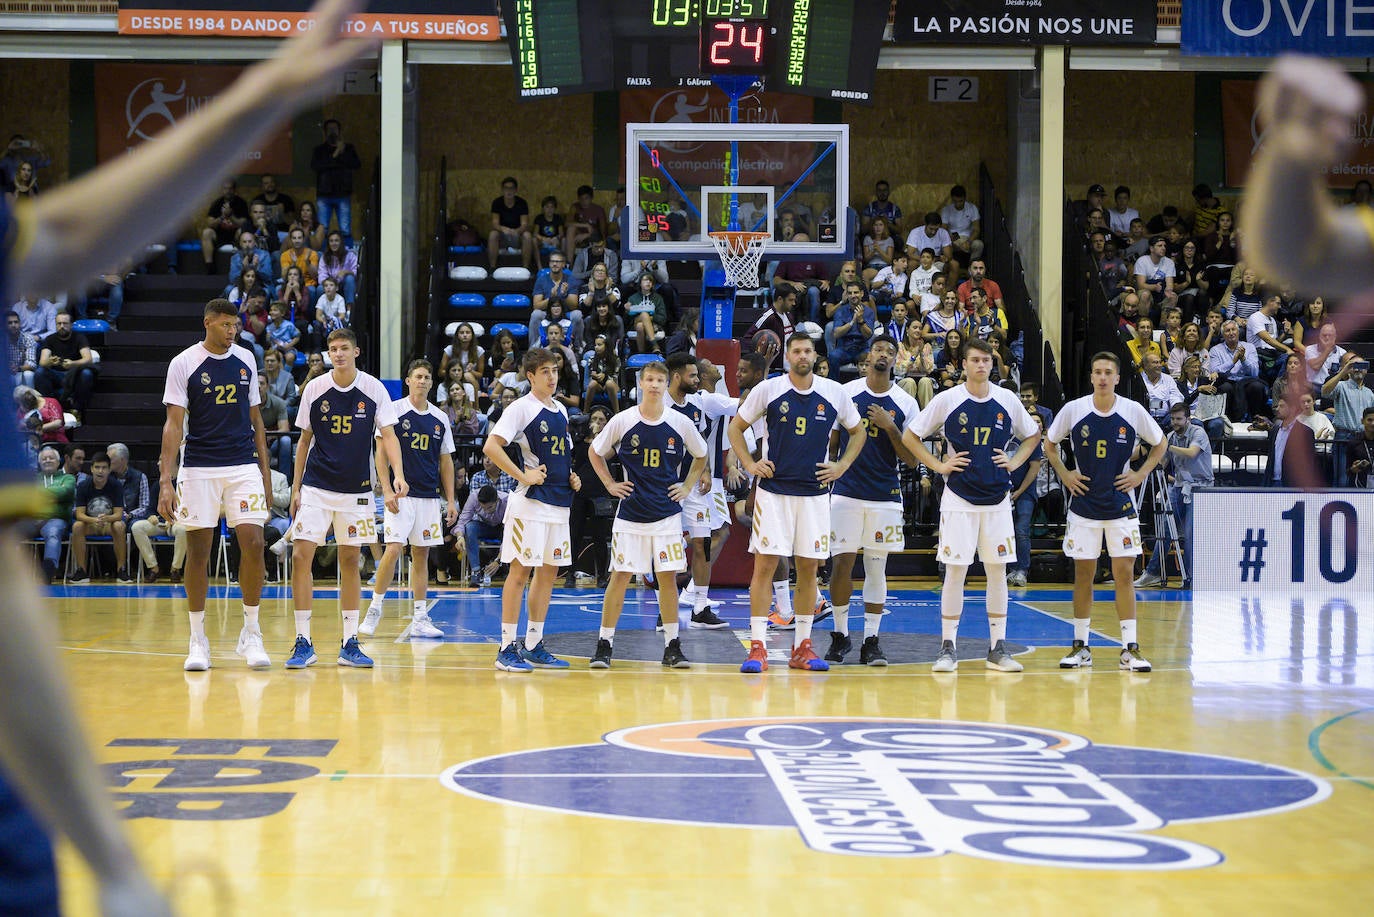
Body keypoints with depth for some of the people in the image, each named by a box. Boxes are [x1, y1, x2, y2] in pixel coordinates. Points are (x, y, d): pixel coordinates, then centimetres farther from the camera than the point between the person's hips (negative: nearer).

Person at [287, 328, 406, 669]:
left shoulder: (374, 389, -4)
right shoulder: (315, 389, -2)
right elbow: (305, 440, 7)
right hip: (317, 487, 0)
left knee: (350, 561, 6)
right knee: (301, 555, -10)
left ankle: (349, 644, 14)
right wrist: (296, 487, 4)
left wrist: (397, 474, -21)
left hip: (356, 489, 0)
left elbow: (388, 435, -5)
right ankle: (303, 643, -4)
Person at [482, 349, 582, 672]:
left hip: (559, 501, 8)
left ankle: (534, 646, 17)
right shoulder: (521, 408, -8)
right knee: (521, 570, -7)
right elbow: (491, 447, -18)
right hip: (531, 501, -8)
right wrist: (524, 475, -20)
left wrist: (571, 476, 10)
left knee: (548, 571, 10)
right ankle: (507, 648, -4)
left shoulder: (560, 411, 15)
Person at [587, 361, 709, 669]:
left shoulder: (681, 423, -1)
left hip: (667, 512, 1)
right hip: (630, 512, -1)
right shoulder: (623, 421, -3)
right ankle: (604, 645, 5)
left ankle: (672, 646, 8)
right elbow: (595, 452, 12)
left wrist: (687, 486, 7)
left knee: (667, 576, 1)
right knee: (620, 575, -2)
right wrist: (610, 484, 4)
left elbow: (701, 456, 16)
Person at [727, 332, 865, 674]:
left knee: (808, 568, 5)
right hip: (773, 490, -2)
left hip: (814, 492, 2)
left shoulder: (834, 393, 2)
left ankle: (802, 647, 14)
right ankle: (758, 646, -3)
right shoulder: (768, 389, -3)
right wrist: (750, 464, -4)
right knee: (764, 564, -6)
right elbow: (736, 428, 7)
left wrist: (841, 466, 4)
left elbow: (857, 432, 16)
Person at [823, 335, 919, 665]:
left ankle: (871, 641, 8)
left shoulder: (906, 403, 3)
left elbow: (912, 459, 1)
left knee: (876, 567, 3)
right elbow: (831, 442, 10)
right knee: (842, 563, -2)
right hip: (846, 492, 0)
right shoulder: (845, 393, 2)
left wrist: (890, 427, -13)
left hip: (885, 496, 1)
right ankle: (840, 635, 13)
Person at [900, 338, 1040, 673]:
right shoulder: (947, 400, -4)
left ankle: (998, 648, 11)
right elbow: (910, 436, 2)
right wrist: (939, 465, -4)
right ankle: (948, 647, 4)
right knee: (955, 570, -3)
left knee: (998, 569, 5)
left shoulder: (1007, 400, 4)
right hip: (959, 498, -3)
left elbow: (1033, 435, 20)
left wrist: (1014, 462, 5)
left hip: (997, 498, 3)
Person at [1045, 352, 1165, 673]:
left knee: (1124, 573, -3)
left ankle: (1130, 649, -1)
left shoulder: (1134, 411, -4)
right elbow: (1050, 444, 11)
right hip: (1083, 504, 0)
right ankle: (1080, 646, 13)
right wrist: (1065, 475, 0)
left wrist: (1141, 474, 1)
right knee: (1083, 574, 5)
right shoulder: (1074, 410, -4)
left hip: (1121, 504, 0)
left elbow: (1160, 443, 11)